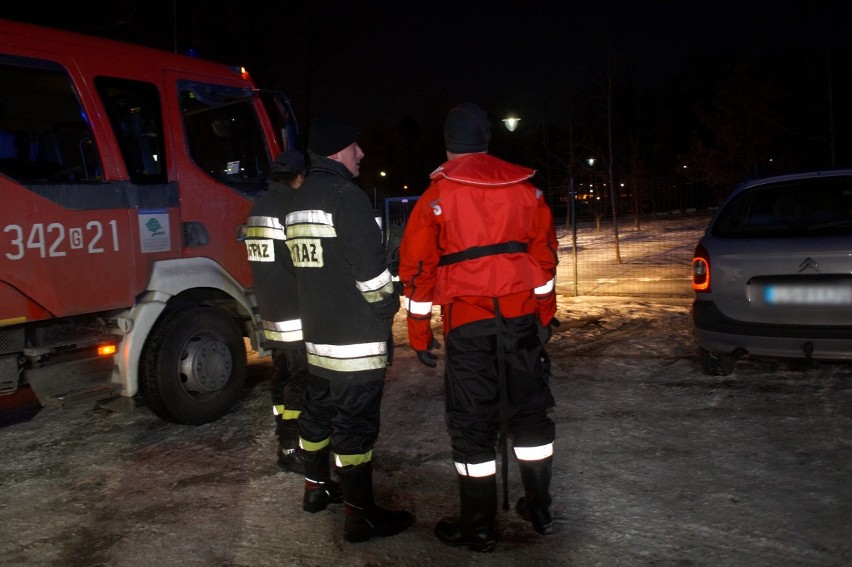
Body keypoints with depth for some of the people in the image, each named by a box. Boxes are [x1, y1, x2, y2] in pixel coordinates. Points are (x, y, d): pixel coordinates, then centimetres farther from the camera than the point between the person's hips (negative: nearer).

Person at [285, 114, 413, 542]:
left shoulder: (299, 201, 13)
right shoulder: (345, 196, -16)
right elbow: (370, 267, -19)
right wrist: (388, 308, -4)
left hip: (317, 330, 9)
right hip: (357, 336, -9)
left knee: (319, 409, 20)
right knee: (356, 422, -4)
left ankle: (315, 488, 35)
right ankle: (360, 515, 4)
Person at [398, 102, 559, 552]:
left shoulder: (438, 196, -4)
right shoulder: (525, 188, 6)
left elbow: (417, 268, -4)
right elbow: (545, 255, 10)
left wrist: (419, 334, 3)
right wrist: (544, 315, 20)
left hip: (468, 324, -4)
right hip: (522, 317, 4)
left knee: (472, 424, 5)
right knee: (529, 410, 16)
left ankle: (479, 527, 14)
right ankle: (540, 509, 26)